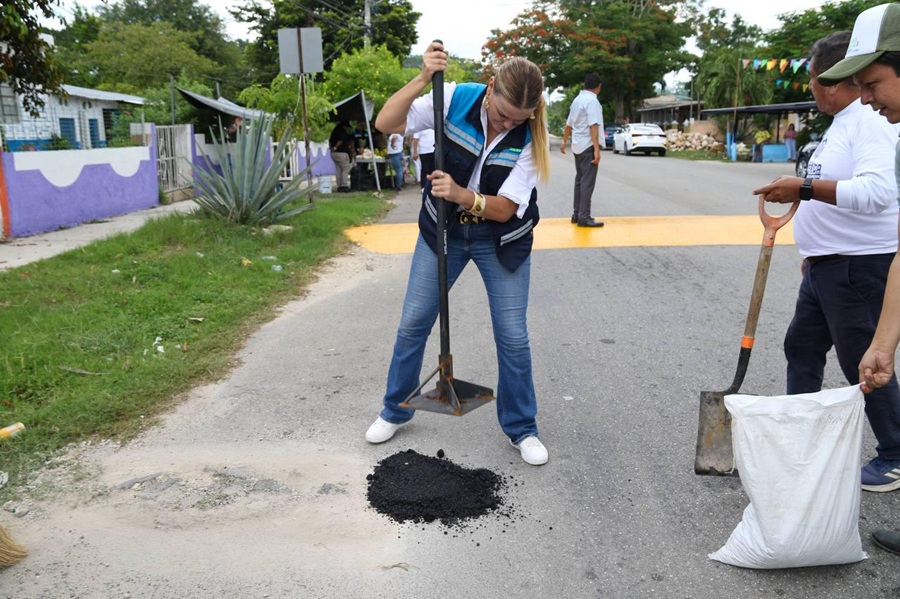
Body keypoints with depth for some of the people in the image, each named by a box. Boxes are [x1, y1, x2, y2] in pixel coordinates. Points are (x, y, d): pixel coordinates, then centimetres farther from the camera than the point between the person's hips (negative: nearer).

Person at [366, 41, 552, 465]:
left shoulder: (531, 136, -20)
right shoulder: (454, 99, -18)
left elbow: (504, 209, -22)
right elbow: (386, 123, -22)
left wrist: (461, 194, -39)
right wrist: (423, 78, -34)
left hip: (502, 239, -1)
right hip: (443, 228, 1)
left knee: (513, 336, -2)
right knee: (412, 323, 7)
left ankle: (521, 429, 19)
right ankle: (395, 410, 29)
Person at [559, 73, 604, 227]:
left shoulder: (577, 99, 13)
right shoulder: (592, 101, -12)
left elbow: (569, 124, 21)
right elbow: (593, 126, -21)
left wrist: (564, 142, 34)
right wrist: (597, 149, -24)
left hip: (577, 146, 9)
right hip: (588, 146, -9)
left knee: (579, 180, 13)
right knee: (587, 182, -8)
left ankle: (576, 214, 17)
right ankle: (584, 217, -9)